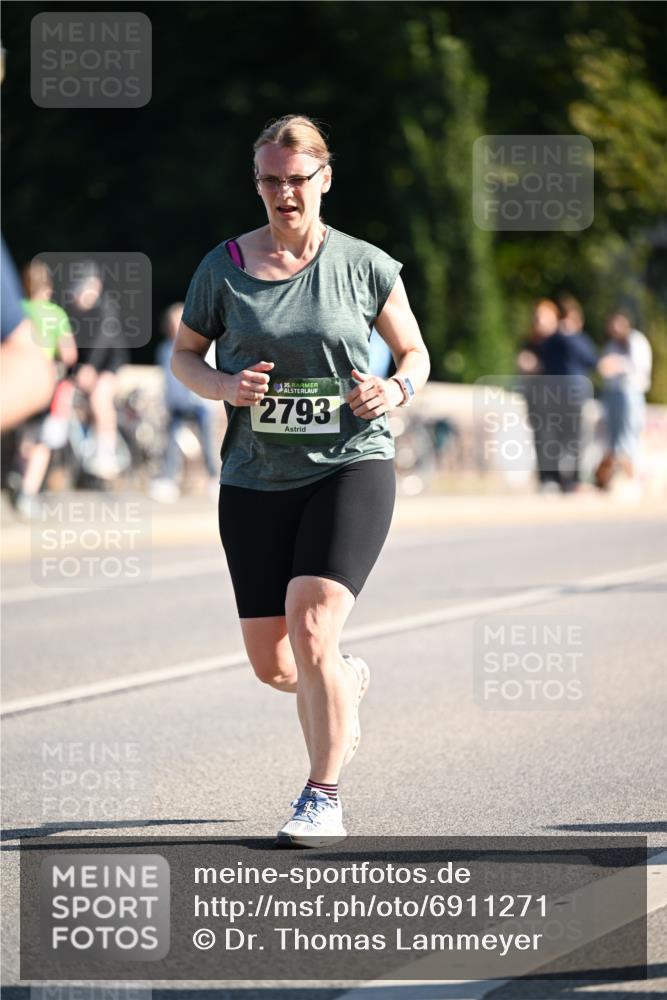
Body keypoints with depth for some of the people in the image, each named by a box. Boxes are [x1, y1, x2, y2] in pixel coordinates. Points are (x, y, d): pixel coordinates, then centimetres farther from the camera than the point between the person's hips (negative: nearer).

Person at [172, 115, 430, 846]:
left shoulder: (365, 265, 1)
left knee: (311, 632, -20)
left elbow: (415, 353, 12)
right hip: (255, 481, 3)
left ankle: (324, 800, -6)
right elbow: (183, 354, 12)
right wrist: (224, 386, -9)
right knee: (270, 663, 6)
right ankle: (348, 682, 42)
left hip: (351, 465, -3)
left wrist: (396, 390, -10)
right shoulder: (223, 268, 2)